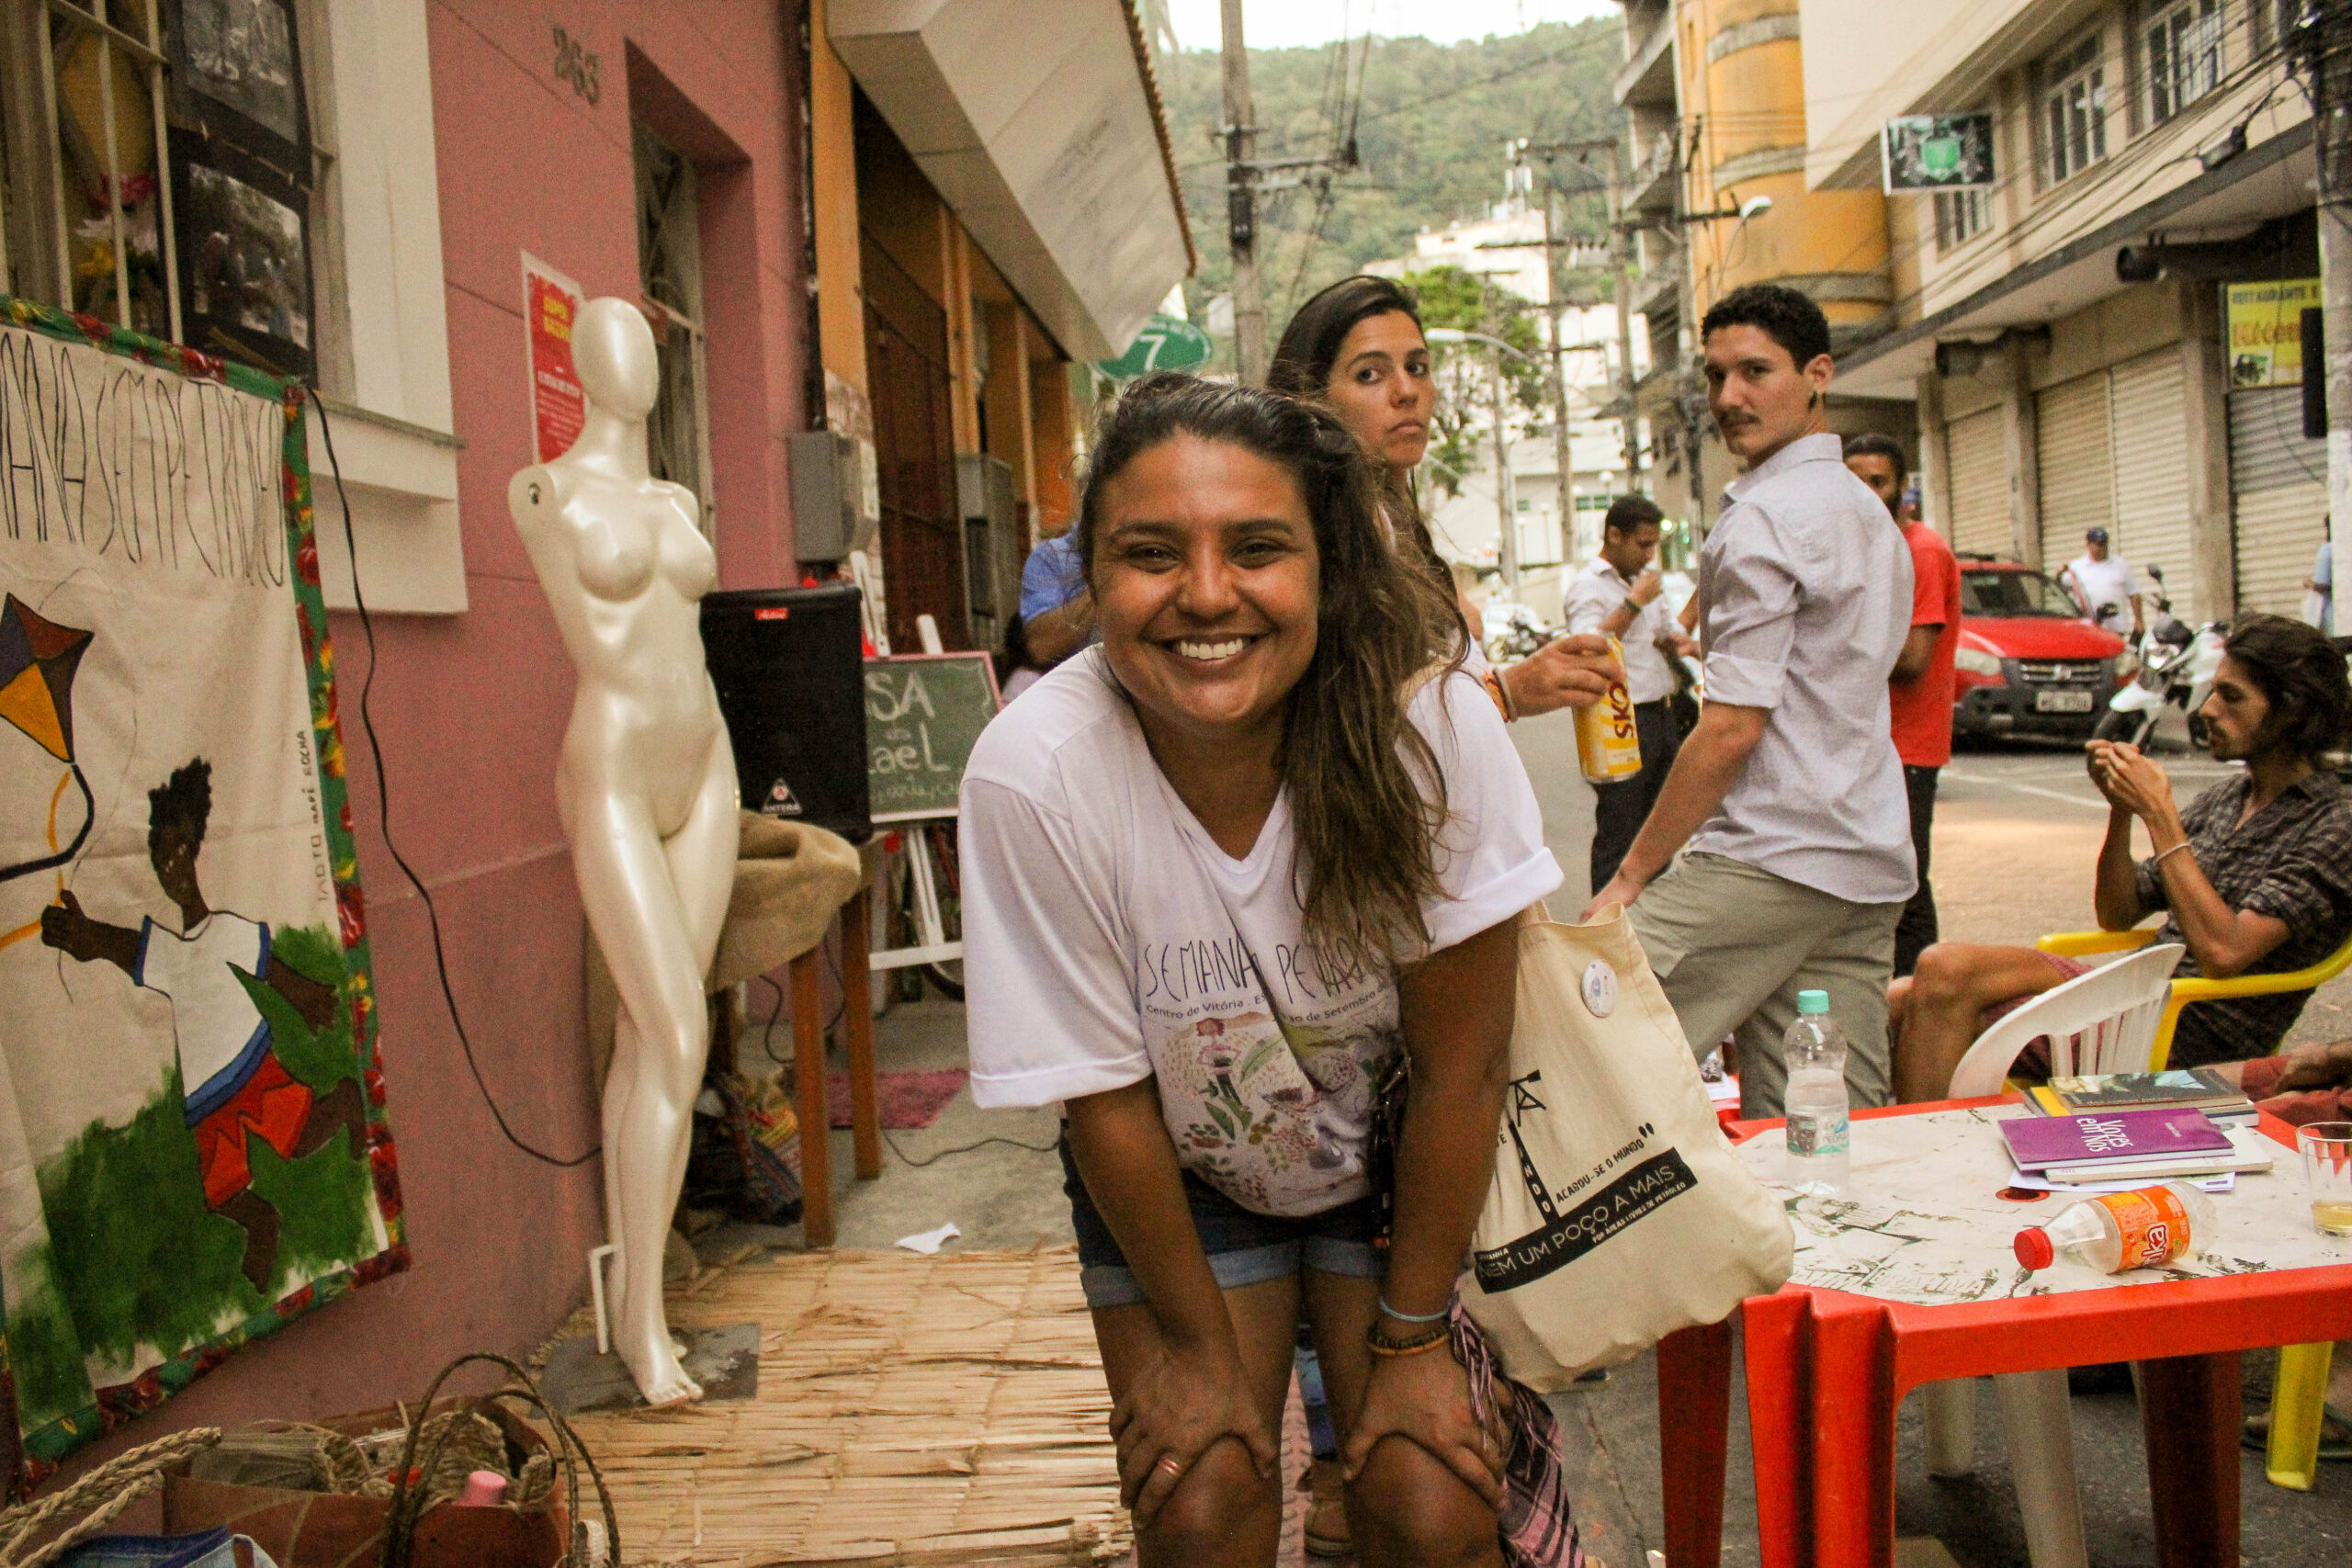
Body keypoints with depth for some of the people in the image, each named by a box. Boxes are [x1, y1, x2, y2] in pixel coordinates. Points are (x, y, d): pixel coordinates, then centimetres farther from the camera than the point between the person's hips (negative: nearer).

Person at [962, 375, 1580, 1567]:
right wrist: (1195, 1342, -4)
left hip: (1397, 1161, 0)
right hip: (1177, 1180, 0)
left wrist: (1413, 1337, -9)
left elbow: (1461, 1062, -17)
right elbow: (1106, 1099, -16)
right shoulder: (1032, 778, -29)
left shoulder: (1432, 723, -29)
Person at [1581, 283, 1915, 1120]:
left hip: (1769, 858, -10)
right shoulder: (1868, 511, 20)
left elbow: (1730, 731, -16)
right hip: (1869, 864, 10)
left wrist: (1631, 875, -11)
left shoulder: (1762, 519, -11)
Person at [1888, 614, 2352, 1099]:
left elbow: (2222, 952, -20)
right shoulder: (2225, 798, 18)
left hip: (2188, 1041, -7)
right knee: (1900, 1003, -13)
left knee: (1947, 971, -26)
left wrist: (2159, 814, -16)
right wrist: (2121, 808, 2)